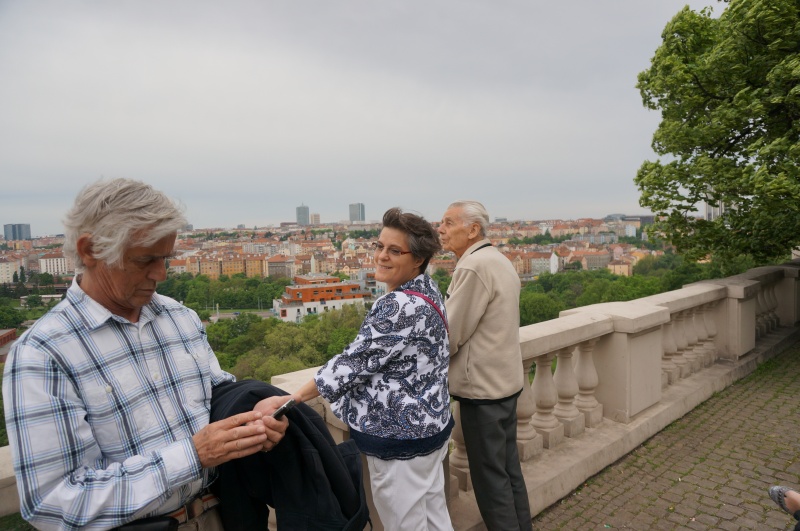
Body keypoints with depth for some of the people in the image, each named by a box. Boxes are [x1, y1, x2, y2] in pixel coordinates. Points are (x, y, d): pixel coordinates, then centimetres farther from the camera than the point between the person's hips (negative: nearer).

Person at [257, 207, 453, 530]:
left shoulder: (401, 306, -25)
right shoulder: (426, 290, 5)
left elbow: (355, 361, -23)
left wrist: (293, 398, -15)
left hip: (399, 435, -9)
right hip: (426, 425, 10)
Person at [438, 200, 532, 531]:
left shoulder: (473, 267, -20)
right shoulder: (498, 260, 10)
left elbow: (450, 336, -18)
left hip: (482, 385, -9)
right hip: (505, 379, 9)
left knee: (489, 475, 4)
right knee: (509, 467, 18)